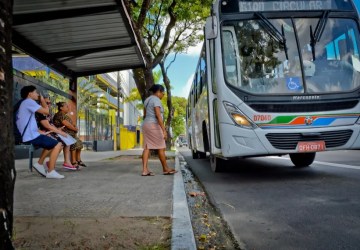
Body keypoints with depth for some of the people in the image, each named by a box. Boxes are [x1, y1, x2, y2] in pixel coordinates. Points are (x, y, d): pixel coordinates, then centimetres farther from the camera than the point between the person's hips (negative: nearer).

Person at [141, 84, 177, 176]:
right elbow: (158, 116, -22)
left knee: (147, 148, 3)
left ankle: (145, 170, -4)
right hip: (154, 127, -9)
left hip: (147, 126, 9)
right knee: (161, 148, 2)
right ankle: (165, 169, 13)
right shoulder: (156, 100, -14)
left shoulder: (147, 100, 15)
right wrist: (164, 130, -24)